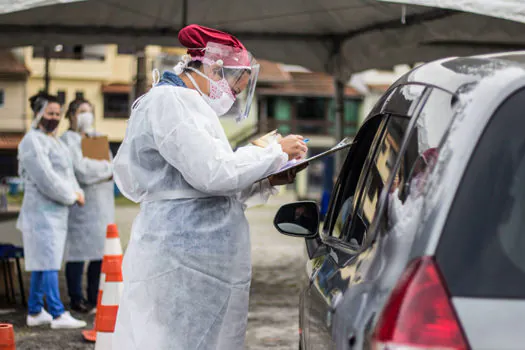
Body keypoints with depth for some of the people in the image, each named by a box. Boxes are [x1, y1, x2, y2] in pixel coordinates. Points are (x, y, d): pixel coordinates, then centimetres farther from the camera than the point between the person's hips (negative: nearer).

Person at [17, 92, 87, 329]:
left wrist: (78, 192, 3)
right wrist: (72, 196, -10)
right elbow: (46, 179, -18)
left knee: (42, 264, 12)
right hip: (42, 211, -9)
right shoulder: (32, 141, -11)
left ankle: (35, 312, 17)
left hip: (56, 212, 10)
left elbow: (67, 172, 22)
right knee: (48, 263, -9)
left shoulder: (55, 141, 19)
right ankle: (58, 314, -11)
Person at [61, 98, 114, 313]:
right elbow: (80, 169, -16)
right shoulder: (68, 140, -4)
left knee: (101, 253, 5)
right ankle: (76, 300, 2)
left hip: (102, 204, 7)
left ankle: (94, 299, 12)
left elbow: (112, 167, 15)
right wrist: (107, 168, -4)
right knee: (78, 253, -5)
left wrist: (96, 170, -6)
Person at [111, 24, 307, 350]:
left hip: (198, 258, 10)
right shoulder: (171, 101, -9)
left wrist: (266, 182, 14)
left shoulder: (182, 103, 24)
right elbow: (213, 172, -19)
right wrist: (275, 153, -7)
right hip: (181, 260, -10)